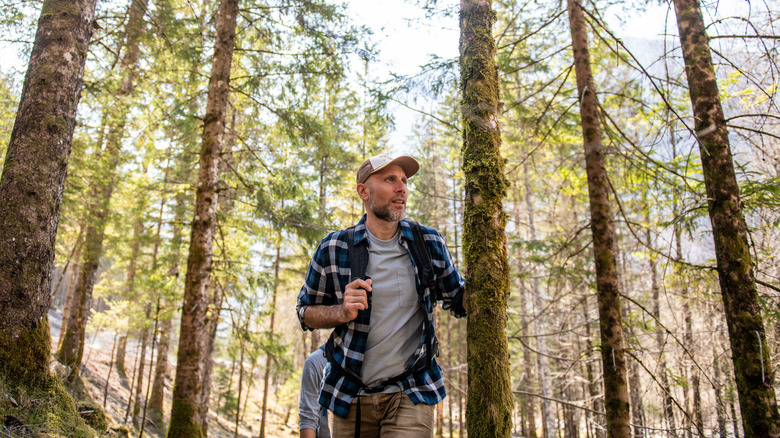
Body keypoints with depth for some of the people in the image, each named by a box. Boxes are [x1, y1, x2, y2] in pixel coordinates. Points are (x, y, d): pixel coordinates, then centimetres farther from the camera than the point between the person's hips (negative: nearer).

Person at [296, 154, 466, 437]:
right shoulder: (333, 249, -5)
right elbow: (305, 312, 5)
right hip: (350, 395, 1)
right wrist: (343, 312, -16)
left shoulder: (429, 243, -2)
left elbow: (459, 302, 8)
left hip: (411, 393, 0)